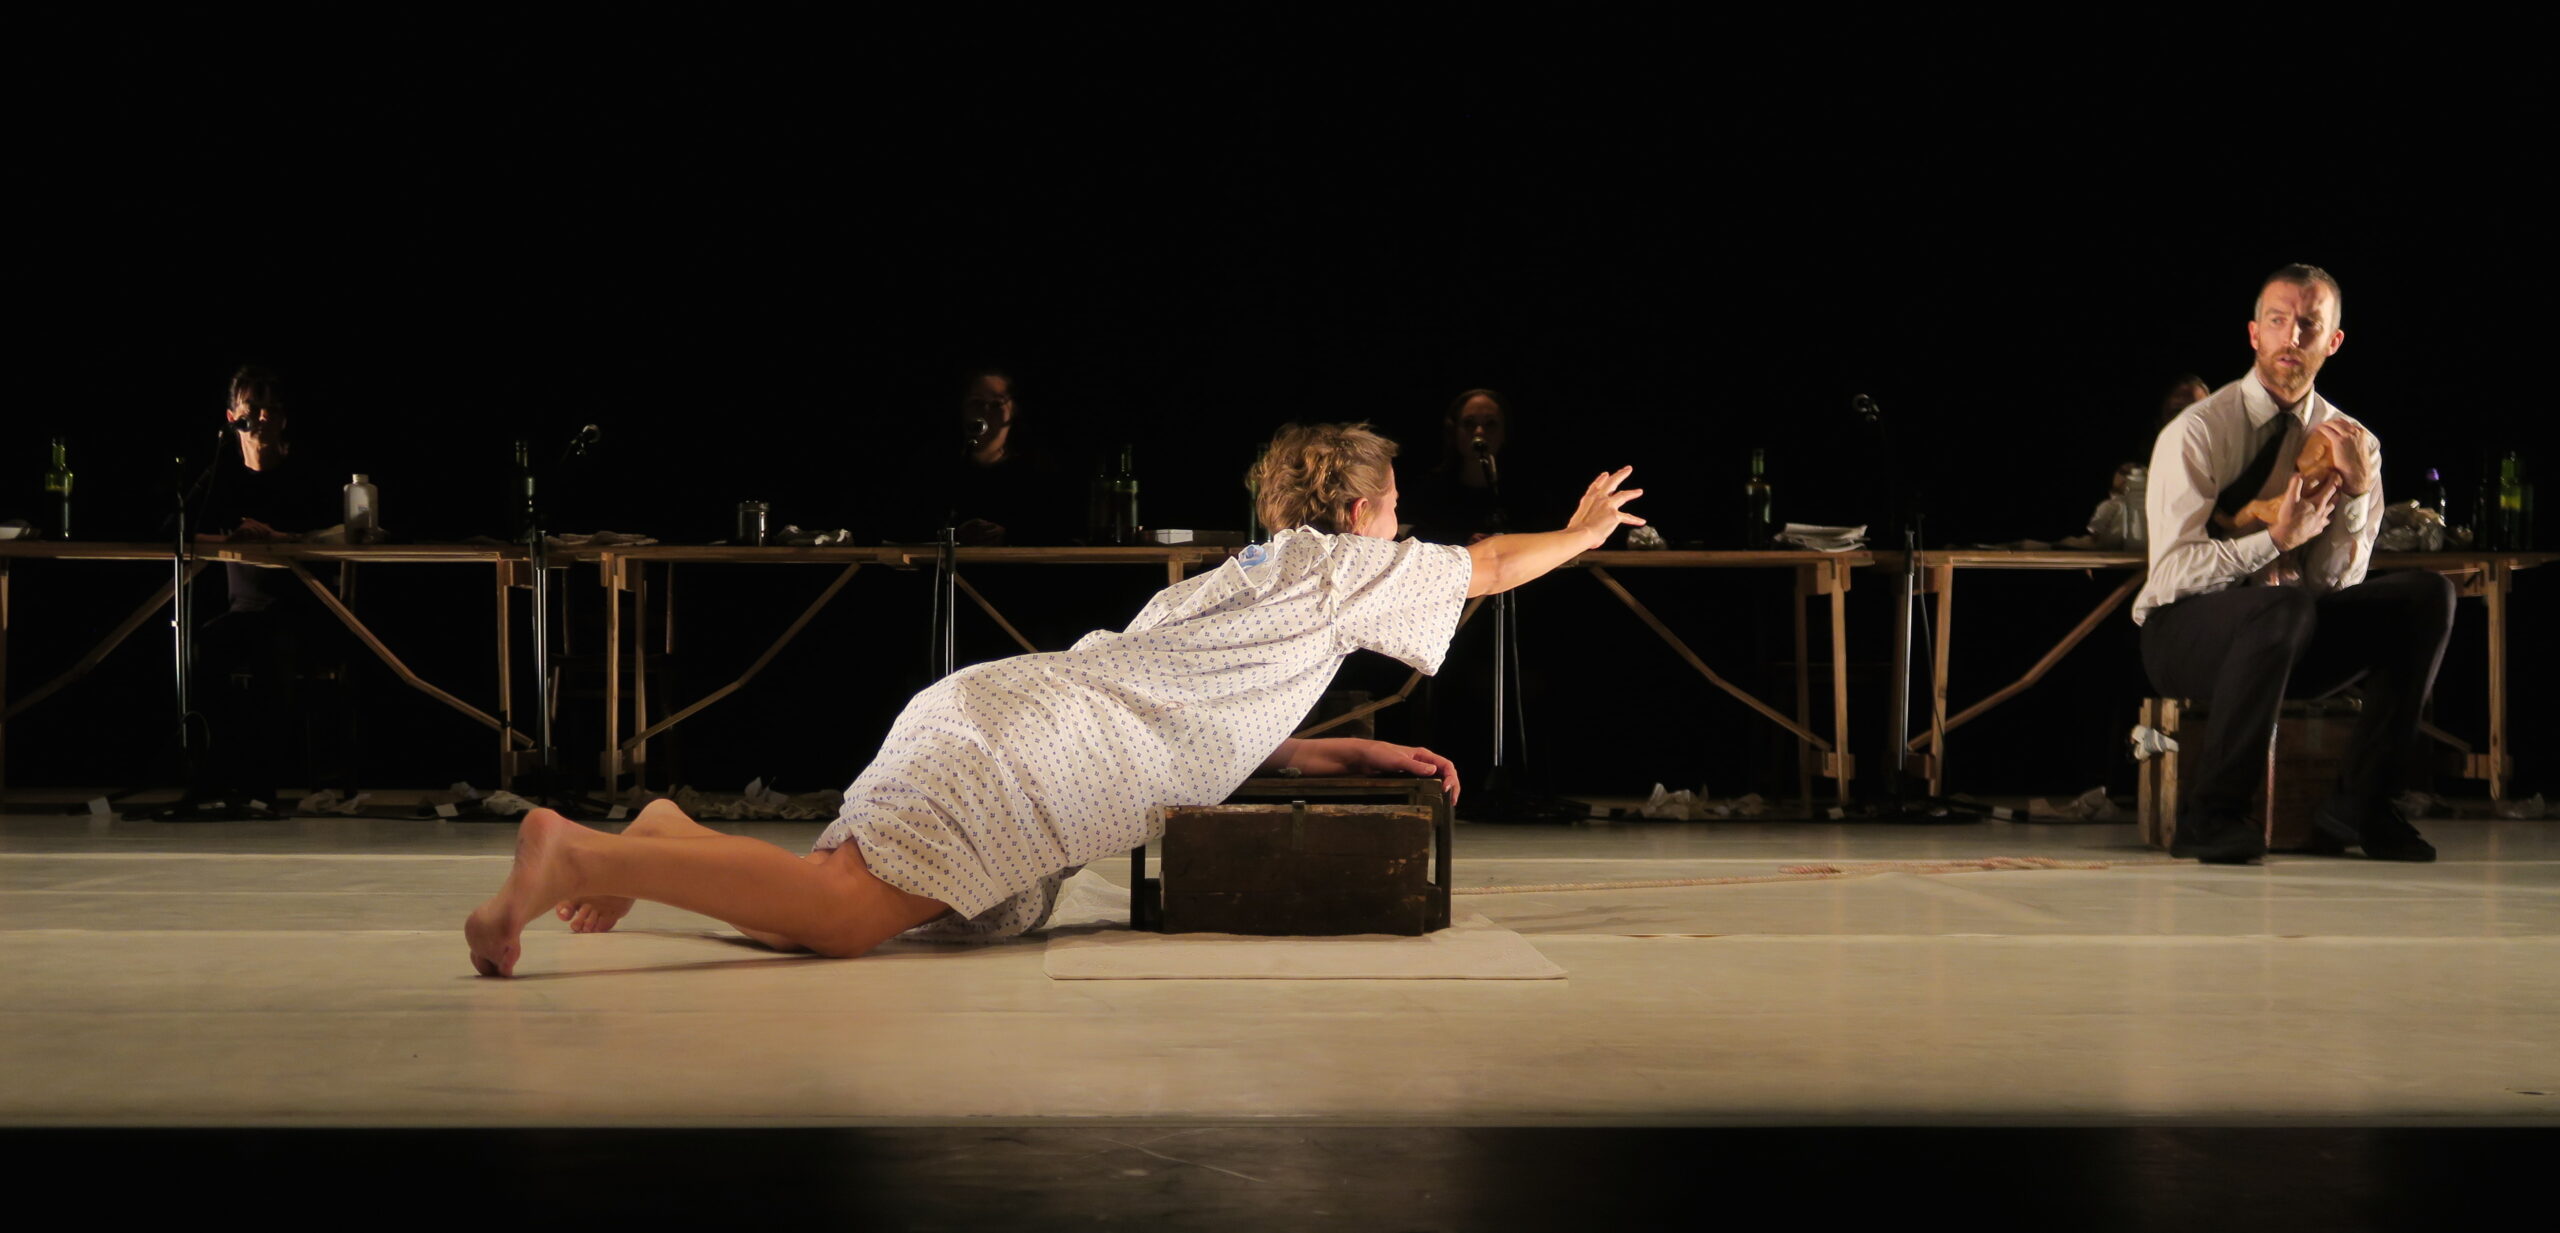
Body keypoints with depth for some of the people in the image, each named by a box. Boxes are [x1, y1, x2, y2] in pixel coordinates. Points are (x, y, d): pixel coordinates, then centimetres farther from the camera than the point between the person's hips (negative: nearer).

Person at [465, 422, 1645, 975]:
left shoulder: (1247, 577, 32)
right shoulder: (1341, 565, 10)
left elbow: (1210, 729, 36)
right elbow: (1488, 567, 23)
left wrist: (1347, 752, 30)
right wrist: (1585, 531, 40)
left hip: (991, 705, 9)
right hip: (1034, 740, -9)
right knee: (846, 912, -23)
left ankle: (679, 837, -1)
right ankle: (580, 852, -32)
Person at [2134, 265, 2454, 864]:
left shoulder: (2352, 442, 4)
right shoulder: (2197, 432, -10)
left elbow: (2338, 584, -2)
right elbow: (2173, 572, -17)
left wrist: (2356, 489, -16)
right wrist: (2276, 540, -26)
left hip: (2292, 637, 6)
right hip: (2187, 632, -5)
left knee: (2426, 596, -14)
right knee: (2285, 604, -37)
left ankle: (2360, 803, -9)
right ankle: (2208, 814, -26)